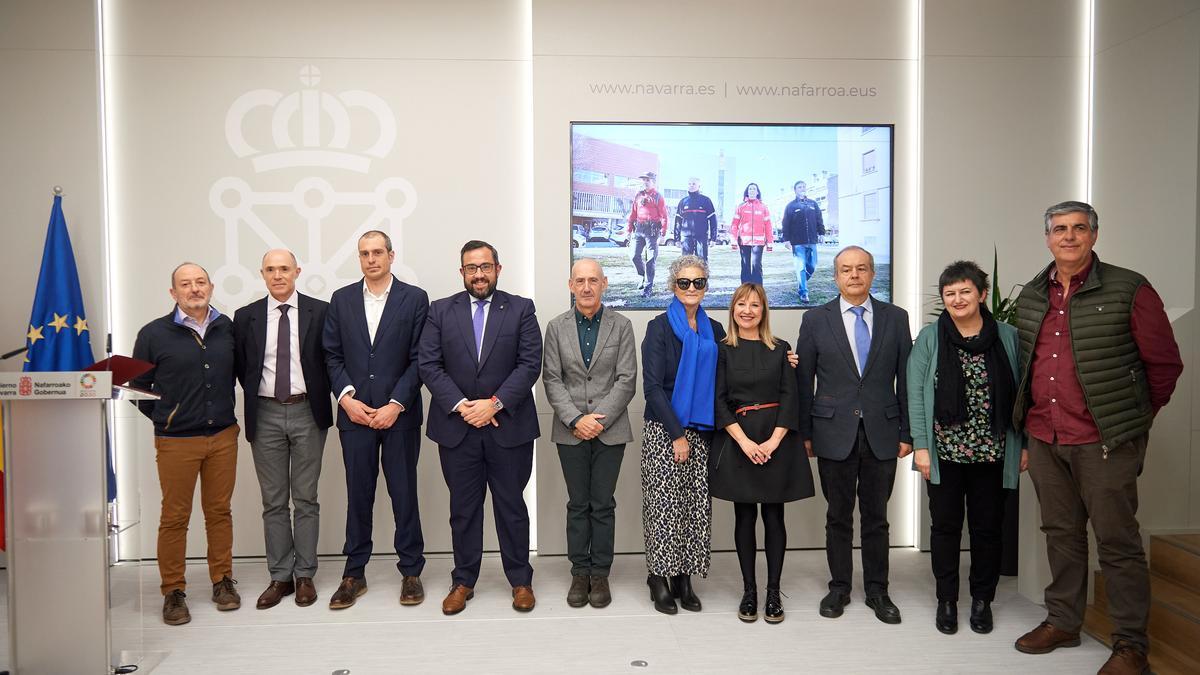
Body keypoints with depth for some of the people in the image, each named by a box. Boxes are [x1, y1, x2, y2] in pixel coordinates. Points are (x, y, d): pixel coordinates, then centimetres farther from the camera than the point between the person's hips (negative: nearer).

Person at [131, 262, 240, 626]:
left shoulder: (229, 328, 2)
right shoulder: (154, 334, -4)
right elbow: (138, 385, 5)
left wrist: (225, 412, 10)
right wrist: (163, 417, 4)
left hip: (223, 436, 2)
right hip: (176, 441, -2)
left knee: (219, 511, 11)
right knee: (174, 517, 5)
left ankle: (222, 580, 23)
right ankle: (173, 592, 16)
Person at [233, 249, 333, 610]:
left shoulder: (319, 312, -1)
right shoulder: (246, 317, 5)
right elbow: (240, 366, 11)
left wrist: (326, 397, -3)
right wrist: (255, 396, 3)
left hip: (307, 412, -2)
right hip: (266, 414, 2)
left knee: (306, 499, 6)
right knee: (273, 501, 9)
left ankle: (305, 576, 16)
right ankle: (280, 577, 18)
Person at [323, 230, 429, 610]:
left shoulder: (414, 299, 0)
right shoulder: (341, 300, 9)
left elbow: (418, 359, -4)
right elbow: (332, 355, 7)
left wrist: (395, 405, -10)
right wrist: (346, 398, -6)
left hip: (399, 414, -2)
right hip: (354, 412, 2)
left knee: (404, 492, 5)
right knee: (358, 494, 9)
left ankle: (410, 571, 18)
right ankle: (354, 574, 20)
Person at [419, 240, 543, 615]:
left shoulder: (521, 309, 2)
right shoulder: (441, 311, 6)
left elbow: (530, 363, -5)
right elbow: (429, 365, 0)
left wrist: (495, 402, -14)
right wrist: (460, 405, -12)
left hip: (508, 426, -1)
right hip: (456, 427, 1)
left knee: (511, 506, 8)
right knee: (463, 509, 10)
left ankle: (520, 580, 22)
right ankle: (463, 582, 23)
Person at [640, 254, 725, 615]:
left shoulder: (714, 330, 11)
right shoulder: (660, 327, -3)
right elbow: (652, 386, -8)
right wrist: (676, 434, -12)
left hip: (701, 431, 4)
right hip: (664, 430, -4)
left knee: (696, 504, 5)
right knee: (663, 504, -3)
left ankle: (683, 577, 16)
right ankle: (659, 578, 10)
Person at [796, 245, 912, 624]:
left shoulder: (896, 318, 4)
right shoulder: (816, 320, 1)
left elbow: (905, 379, 4)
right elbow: (803, 380, 2)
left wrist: (907, 433, 1)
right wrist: (804, 433, 0)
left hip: (882, 433, 1)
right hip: (834, 433, -1)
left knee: (876, 517, 10)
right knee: (838, 517, 10)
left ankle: (877, 590, 24)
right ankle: (839, 587, 24)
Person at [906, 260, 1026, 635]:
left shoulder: (1007, 337, 2)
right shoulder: (930, 338, -1)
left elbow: (1020, 394, 4)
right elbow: (916, 393, -3)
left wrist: (1025, 445, 2)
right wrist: (920, 446, -8)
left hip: (992, 452, 1)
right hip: (945, 451, -1)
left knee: (987, 527, 10)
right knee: (945, 526, 8)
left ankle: (982, 600, 27)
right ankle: (946, 600, 22)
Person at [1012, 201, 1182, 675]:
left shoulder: (1129, 290, -7)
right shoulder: (1030, 297, 9)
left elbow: (1165, 364, -2)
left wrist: (1134, 418, 5)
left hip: (1104, 441, -5)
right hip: (1044, 439, 5)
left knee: (1117, 540, 2)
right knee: (1061, 533, 15)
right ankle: (1062, 622, 29)